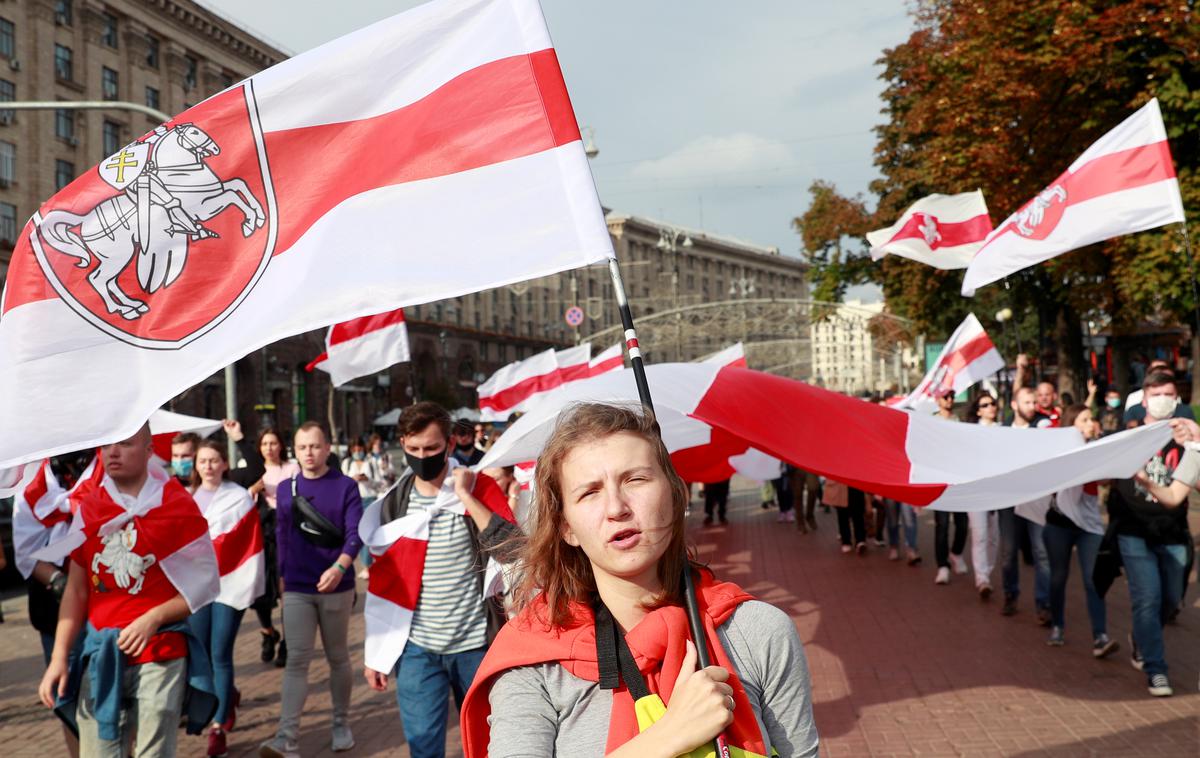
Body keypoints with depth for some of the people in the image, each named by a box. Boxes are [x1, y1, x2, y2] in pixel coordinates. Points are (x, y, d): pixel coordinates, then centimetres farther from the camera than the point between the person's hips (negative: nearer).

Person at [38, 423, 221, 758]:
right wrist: (59, 657, 2)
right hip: (100, 655, 3)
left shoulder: (177, 505, -4)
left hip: (160, 652, -3)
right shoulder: (87, 505, 7)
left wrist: (153, 619, -14)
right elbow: (76, 589, 9)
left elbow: (203, 585, -3)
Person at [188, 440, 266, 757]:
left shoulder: (240, 498, -1)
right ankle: (228, 696, 37)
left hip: (229, 585, -4)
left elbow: (248, 545, -5)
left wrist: (250, 586, -11)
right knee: (199, 653, 8)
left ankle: (218, 727, 1)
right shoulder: (187, 498, 9)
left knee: (220, 655, -5)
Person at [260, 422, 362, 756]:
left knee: (338, 657, 11)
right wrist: (282, 576, 14)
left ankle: (341, 724, 26)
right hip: (297, 590, 2)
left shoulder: (345, 486, -5)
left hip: (336, 587, -2)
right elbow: (281, 536, 14)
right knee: (296, 661, -6)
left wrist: (339, 567, -29)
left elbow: (355, 533, -13)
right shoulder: (285, 489, 6)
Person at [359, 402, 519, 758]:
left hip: (476, 644, -1)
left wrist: (465, 496, -21)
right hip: (416, 647, 1)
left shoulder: (480, 488, -4)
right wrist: (375, 653, 8)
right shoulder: (395, 502, 3)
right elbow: (382, 582, 9)